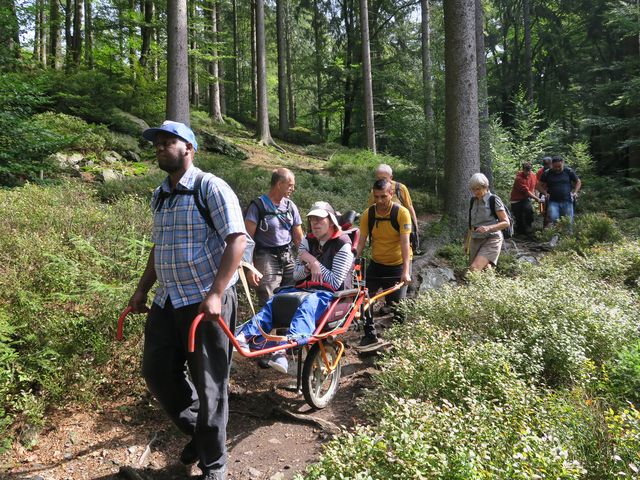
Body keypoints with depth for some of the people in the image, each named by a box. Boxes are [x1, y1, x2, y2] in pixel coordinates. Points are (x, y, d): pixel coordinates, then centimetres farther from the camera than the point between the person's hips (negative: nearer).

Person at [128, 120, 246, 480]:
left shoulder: (211, 188, -10)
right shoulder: (160, 195, 13)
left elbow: (237, 239, -18)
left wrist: (215, 294, -25)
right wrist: (143, 289, 18)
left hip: (206, 301, -7)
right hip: (168, 300, 8)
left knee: (209, 385, 3)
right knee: (157, 371, 14)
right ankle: (197, 431, 38)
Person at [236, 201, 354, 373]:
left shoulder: (342, 245, -4)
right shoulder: (308, 241, 13)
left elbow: (335, 283, -9)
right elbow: (296, 275, 11)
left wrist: (312, 261, -9)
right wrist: (309, 267, -12)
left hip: (328, 292, -6)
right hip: (305, 288, 6)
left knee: (307, 306, -39)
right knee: (273, 301, -22)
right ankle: (245, 336, -37)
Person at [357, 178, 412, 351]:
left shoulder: (402, 213, -17)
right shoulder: (367, 214, -9)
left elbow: (405, 243, -23)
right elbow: (361, 242, -9)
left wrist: (406, 271, -30)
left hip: (397, 265, -3)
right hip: (376, 264, 3)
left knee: (396, 306, 0)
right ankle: (370, 335, 6)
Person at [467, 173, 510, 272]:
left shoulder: (494, 200, -8)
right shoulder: (473, 201, 10)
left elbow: (506, 222, -10)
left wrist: (488, 228, -25)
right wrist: (469, 241, 20)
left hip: (491, 239, -6)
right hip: (475, 240, 6)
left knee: (474, 269, -24)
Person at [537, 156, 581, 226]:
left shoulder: (569, 171, 5)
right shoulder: (547, 173, 3)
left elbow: (578, 182, 17)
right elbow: (539, 185, 11)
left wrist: (575, 192, 3)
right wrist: (545, 193, -5)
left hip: (567, 202, 1)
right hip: (553, 202, -1)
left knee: (569, 221, 4)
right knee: (553, 219, -23)